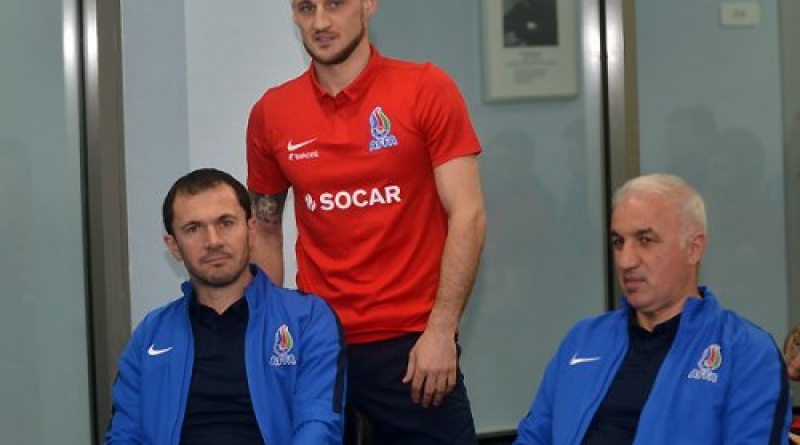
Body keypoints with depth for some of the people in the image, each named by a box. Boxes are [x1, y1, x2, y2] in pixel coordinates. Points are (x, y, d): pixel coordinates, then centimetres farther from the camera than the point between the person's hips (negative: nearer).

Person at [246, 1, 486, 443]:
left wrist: (441, 331, -13)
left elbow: (467, 215, -7)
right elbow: (265, 231, 13)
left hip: (414, 345, -2)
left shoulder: (426, 90, -4)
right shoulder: (270, 113, 4)